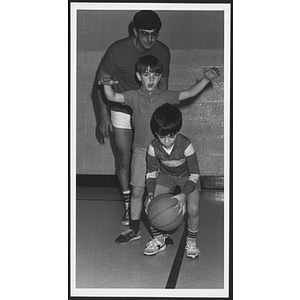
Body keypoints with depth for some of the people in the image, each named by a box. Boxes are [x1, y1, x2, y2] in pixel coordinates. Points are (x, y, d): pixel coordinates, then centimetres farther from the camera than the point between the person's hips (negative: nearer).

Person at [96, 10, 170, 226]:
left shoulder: (163, 51, -13)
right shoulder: (118, 50, -23)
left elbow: (162, 84, 2)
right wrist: (104, 115, -13)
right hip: (122, 111, -2)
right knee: (125, 159, 1)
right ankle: (129, 205, 17)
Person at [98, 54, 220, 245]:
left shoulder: (166, 96, 1)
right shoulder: (134, 96, 1)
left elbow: (190, 93, -3)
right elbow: (112, 97, -5)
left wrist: (206, 79, -14)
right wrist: (108, 84, -25)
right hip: (141, 151, 0)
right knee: (137, 192, 5)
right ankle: (134, 229, 21)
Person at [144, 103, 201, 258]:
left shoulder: (185, 145, -32)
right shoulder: (153, 147, -24)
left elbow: (195, 174, -25)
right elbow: (151, 172, -8)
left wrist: (183, 195, -36)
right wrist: (150, 194, -23)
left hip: (187, 177, -2)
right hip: (165, 176, 3)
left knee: (193, 209, -20)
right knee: (150, 206, -14)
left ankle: (191, 242, 7)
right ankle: (158, 240, 9)